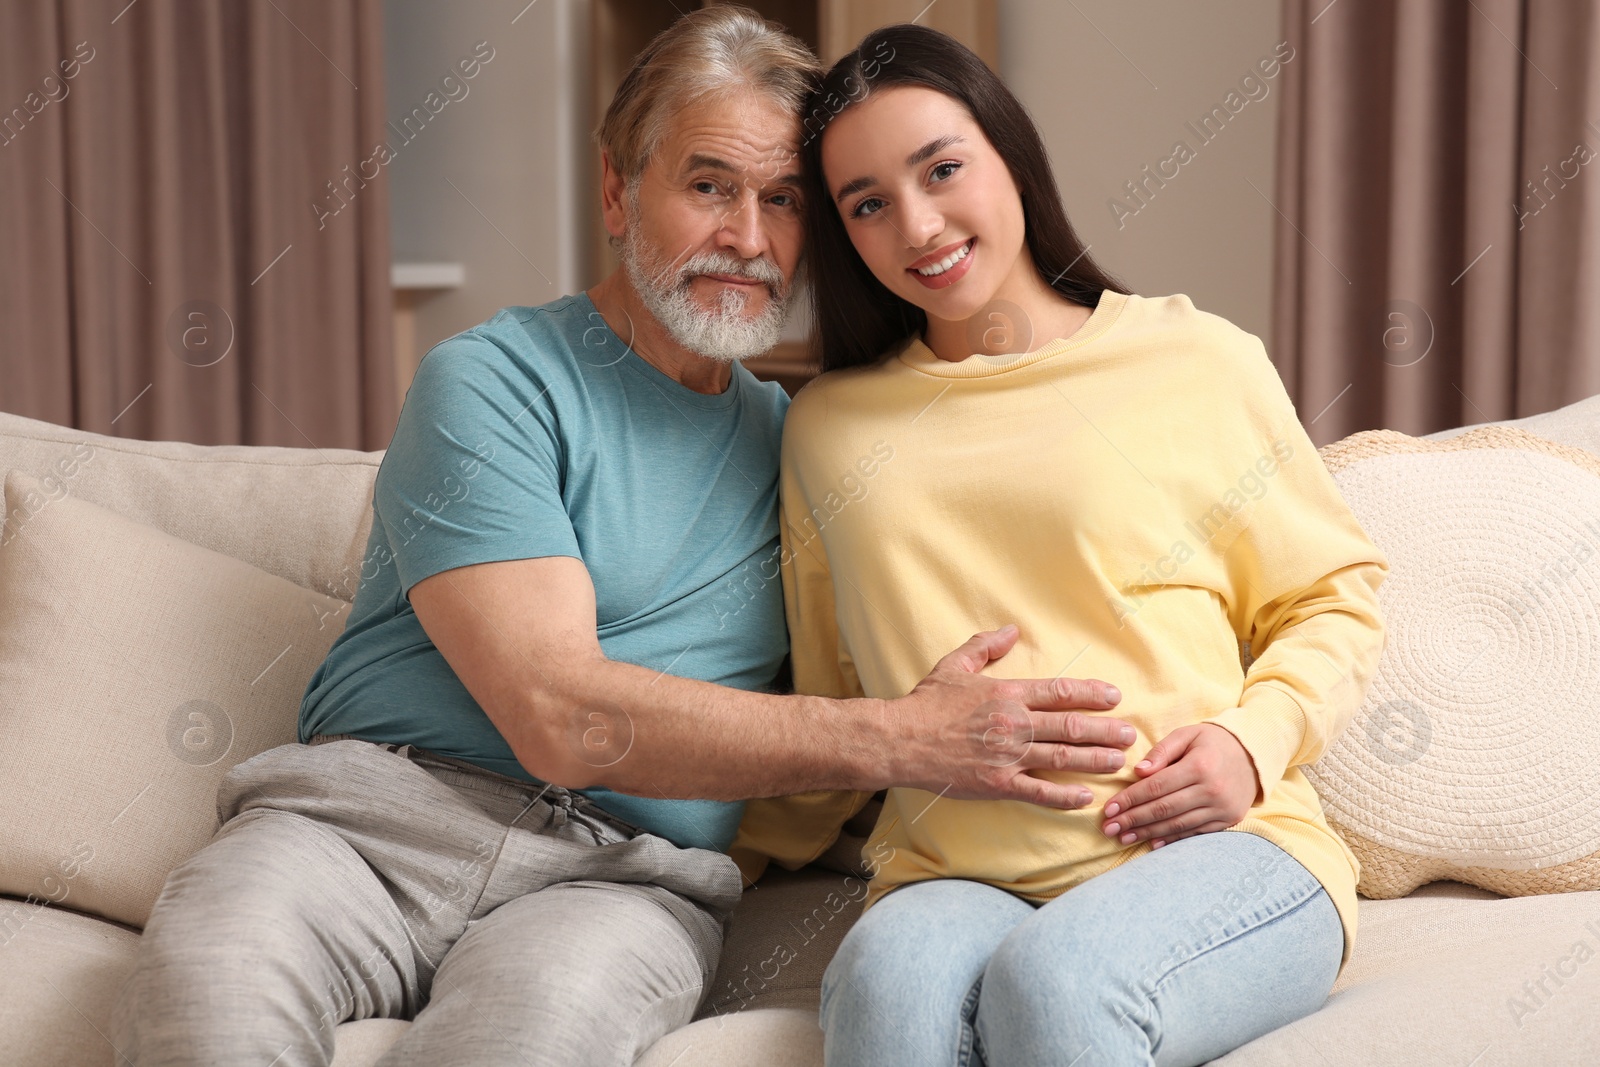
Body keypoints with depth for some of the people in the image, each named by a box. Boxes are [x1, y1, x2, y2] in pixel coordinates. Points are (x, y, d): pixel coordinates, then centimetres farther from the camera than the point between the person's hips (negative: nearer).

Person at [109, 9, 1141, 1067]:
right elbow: (561, 719, -13)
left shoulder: (789, 437, 17)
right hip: (376, 808, -2)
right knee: (205, 979, -36)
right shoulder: (492, 383, -2)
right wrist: (898, 739, -16)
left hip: (623, 871, 3)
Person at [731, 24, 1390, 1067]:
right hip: (958, 878, 2)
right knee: (886, 983, -33)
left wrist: (1250, 740, -5)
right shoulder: (829, 426, 17)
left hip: (1218, 851, -1)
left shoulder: (1199, 361, 8)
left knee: (1055, 981, -34)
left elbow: (1333, 598, 13)